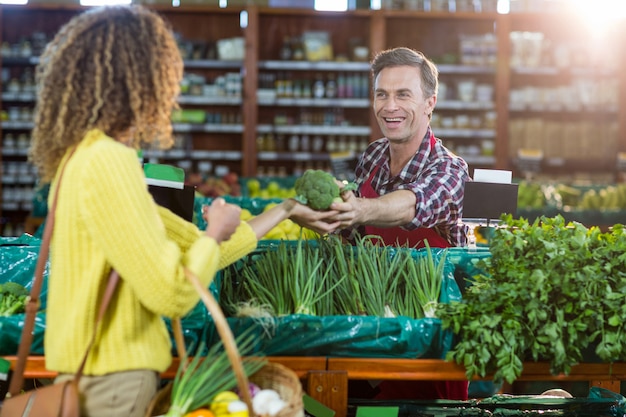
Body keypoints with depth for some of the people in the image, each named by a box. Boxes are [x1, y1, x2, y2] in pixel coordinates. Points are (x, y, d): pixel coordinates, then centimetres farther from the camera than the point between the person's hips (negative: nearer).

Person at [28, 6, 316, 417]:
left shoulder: (89, 155, 11)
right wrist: (216, 234, -4)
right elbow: (174, 295, -22)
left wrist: (284, 211, 25)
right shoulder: (108, 161, -20)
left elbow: (195, 249, 16)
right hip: (111, 384, -9)